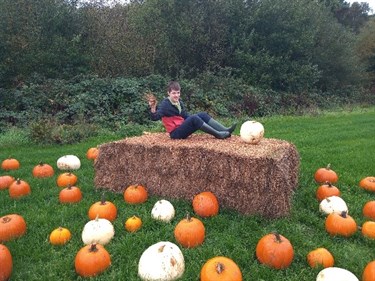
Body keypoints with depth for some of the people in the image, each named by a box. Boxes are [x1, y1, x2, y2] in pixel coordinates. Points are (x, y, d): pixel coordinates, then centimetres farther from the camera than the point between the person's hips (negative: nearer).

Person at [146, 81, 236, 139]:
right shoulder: (165, 104, -14)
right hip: (176, 133, -8)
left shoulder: (180, 102, 8)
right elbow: (155, 118, -27)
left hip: (183, 128, 8)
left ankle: (225, 130, -14)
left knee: (203, 115, -3)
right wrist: (153, 108, -47)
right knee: (193, 118, -28)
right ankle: (218, 134, -25)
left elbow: (186, 116, 12)